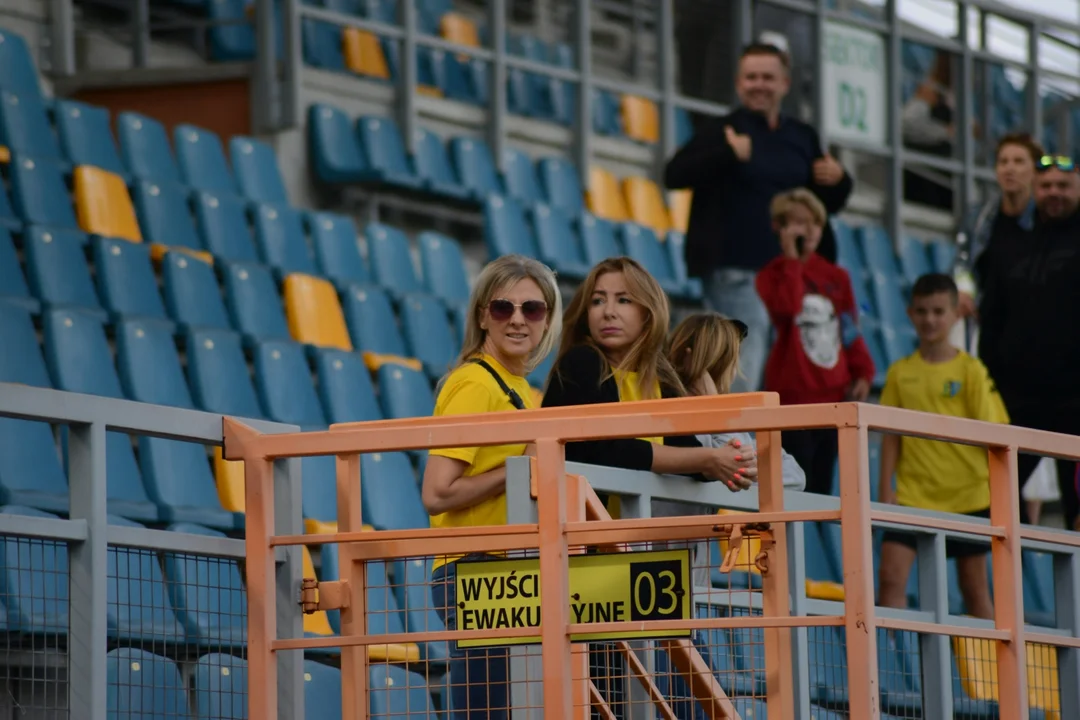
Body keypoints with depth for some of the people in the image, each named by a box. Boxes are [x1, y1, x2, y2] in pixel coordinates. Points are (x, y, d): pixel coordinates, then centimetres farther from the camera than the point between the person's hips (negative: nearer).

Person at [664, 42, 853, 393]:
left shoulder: (803, 138, 16)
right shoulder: (722, 132, 1)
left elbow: (829, 204, 23)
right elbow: (674, 175, -13)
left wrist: (838, 182, 0)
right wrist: (728, 154, -23)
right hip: (737, 273, -6)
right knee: (744, 373, -15)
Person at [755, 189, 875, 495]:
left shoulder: (836, 276, 11)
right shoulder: (773, 274, -1)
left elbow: (850, 329, 13)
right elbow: (787, 308, -22)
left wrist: (862, 373, 1)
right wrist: (792, 260, -14)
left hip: (833, 394, 5)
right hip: (793, 395, -5)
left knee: (822, 486, 6)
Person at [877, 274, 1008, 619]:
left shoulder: (970, 370, -2)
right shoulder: (900, 373, 6)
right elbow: (891, 434, 8)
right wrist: (885, 488, 0)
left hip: (967, 495, -2)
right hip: (912, 496, 2)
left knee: (974, 586, 7)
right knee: (891, 575, -12)